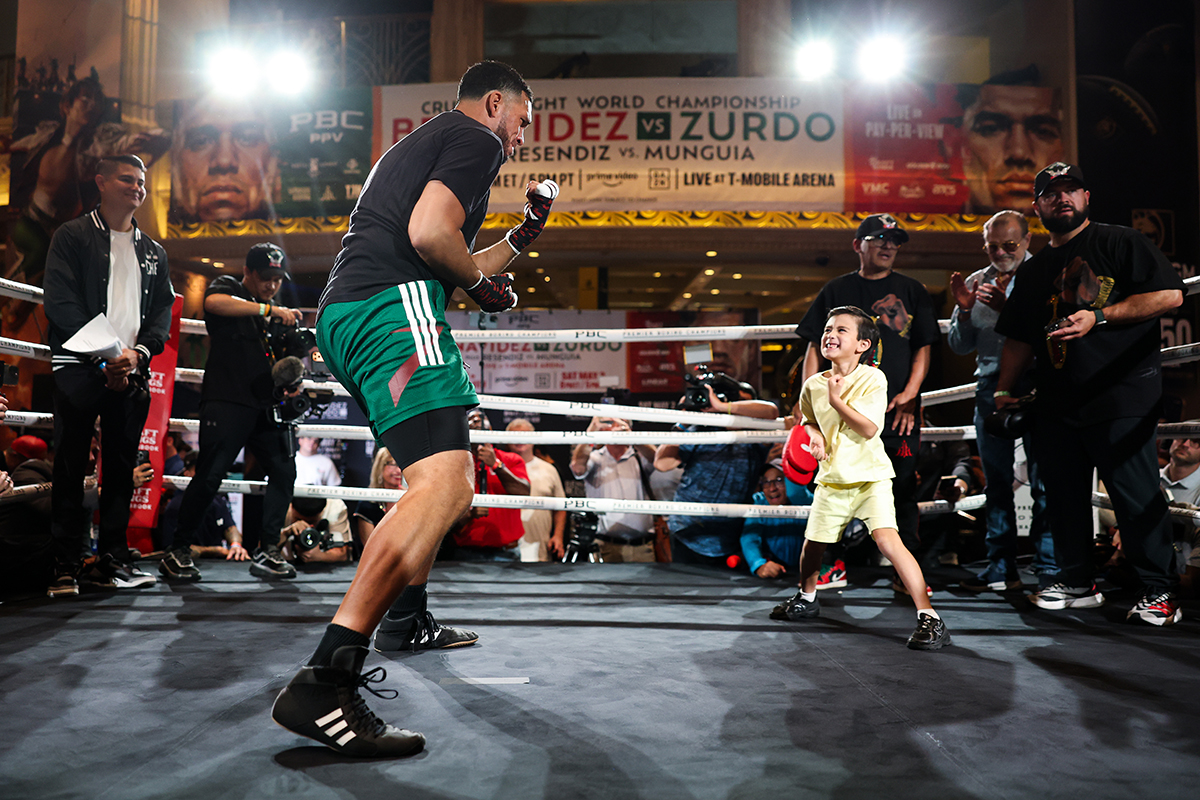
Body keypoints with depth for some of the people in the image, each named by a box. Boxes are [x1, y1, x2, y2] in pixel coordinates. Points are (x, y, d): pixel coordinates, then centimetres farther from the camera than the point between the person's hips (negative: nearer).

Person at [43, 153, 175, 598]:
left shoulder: (154, 252, 19)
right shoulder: (73, 236, 5)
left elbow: (162, 312, 13)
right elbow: (61, 304, -5)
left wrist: (138, 352, -7)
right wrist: (104, 360, -13)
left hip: (131, 373, 4)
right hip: (79, 367, -4)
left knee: (122, 467, 4)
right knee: (70, 466, -4)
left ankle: (111, 560, 10)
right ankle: (65, 564, 0)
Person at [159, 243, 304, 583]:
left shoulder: (282, 317, 22)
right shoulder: (227, 288, 7)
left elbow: (289, 360, 21)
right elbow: (213, 302, -18)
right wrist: (269, 309, -22)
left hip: (267, 407, 6)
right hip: (227, 402, -6)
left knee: (284, 472, -1)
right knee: (210, 475, -11)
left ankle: (267, 552, 7)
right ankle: (177, 551, 2)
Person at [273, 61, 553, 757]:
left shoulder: (417, 146, 34)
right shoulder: (476, 138, 4)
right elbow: (429, 234, -14)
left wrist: (522, 237, 37)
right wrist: (484, 280, 3)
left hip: (343, 318, 11)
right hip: (393, 308, -11)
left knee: (442, 466, 26)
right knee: (445, 485, -24)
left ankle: (408, 615, 35)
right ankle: (323, 684, -32)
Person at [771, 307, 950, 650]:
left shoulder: (872, 379, -12)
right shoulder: (814, 385, 1)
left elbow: (869, 428, -21)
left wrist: (836, 399, -22)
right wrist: (814, 433, 2)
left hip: (870, 476, -5)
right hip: (832, 479, 5)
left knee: (887, 539, -22)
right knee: (813, 542, 11)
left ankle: (929, 618, -15)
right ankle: (807, 598, 42)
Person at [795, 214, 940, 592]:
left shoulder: (911, 291, 11)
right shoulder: (836, 290, 10)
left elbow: (923, 348, 8)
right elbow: (816, 348, 9)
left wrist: (909, 393, -6)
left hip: (897, 409, 0)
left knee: (903, 491, -1)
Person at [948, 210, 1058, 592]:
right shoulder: (975, 283, 16)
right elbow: (959, 345, 13)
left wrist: (1008, 309, -20)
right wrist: (964, 311, -4)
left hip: (1036, 383, -4)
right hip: (991, 385, 4)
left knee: (1044, 481, -6)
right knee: (996, 482, 7)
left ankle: (1049, 570, 1)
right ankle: (1001, 568, 15)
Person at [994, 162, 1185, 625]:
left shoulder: (1119, 242, 3)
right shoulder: (1033, 271, 19)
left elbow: (1170, 294, -8)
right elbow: (1019, 339, 21)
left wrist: (1098, 316, -15)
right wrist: (1004, 390, 10)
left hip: (1122, 397, -6)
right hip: (1056, 404, 6)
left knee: (1137, 496, -5)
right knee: (1064, 495, 8)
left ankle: (1160, 591, 6)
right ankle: (1076, 583, 19)